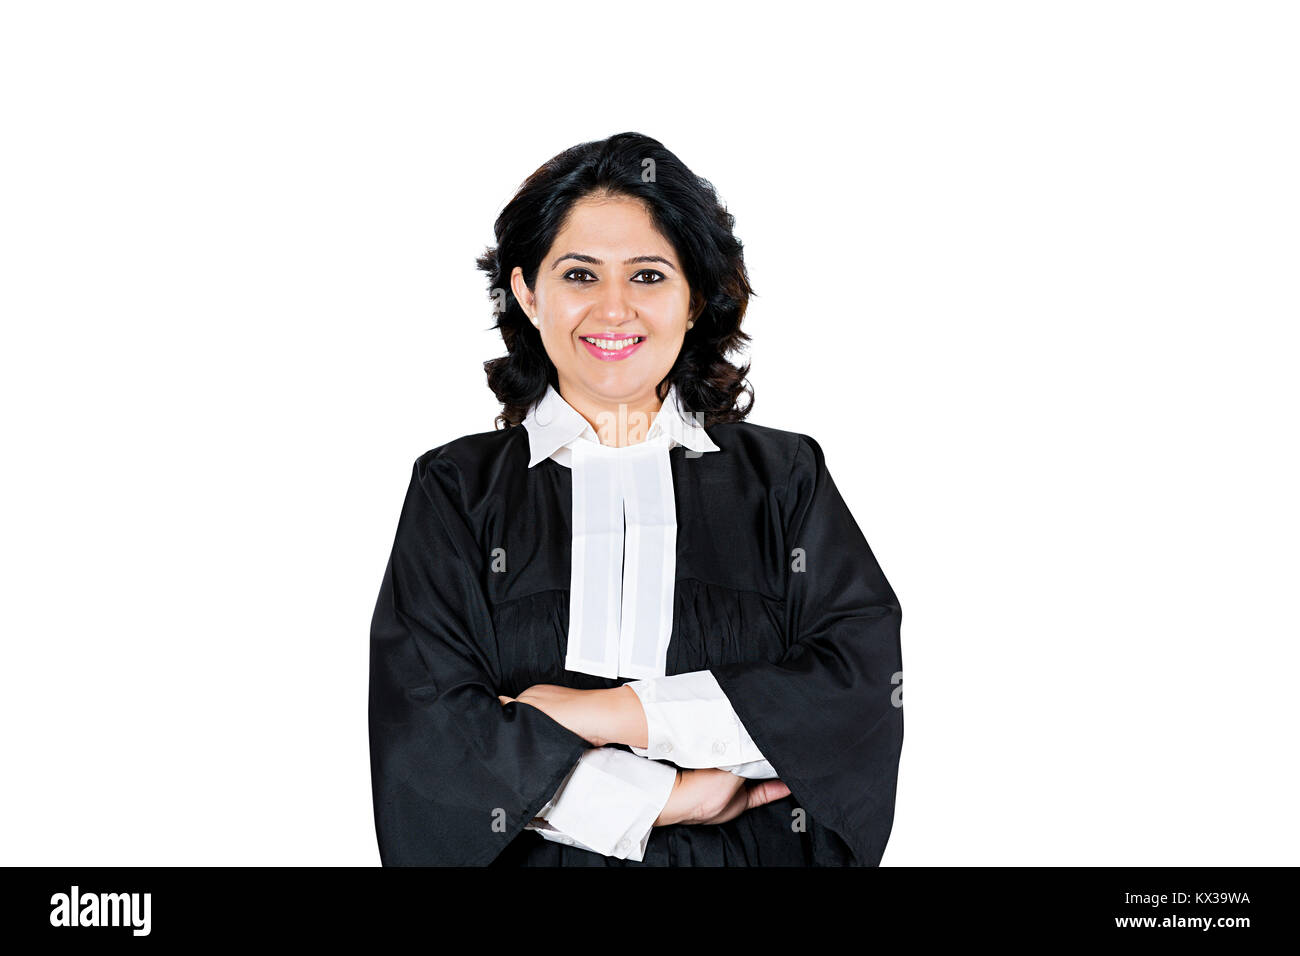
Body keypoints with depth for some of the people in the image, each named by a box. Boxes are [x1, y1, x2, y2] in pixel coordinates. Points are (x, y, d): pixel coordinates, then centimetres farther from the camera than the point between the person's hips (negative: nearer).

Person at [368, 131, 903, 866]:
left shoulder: (783, 478, 1)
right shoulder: (459, 489, -1)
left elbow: (865, 679, -10)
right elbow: (427, 734, -10)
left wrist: (615, 713, -16)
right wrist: (667, 798, -16)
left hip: (755, 854, -1)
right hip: (540, 853, 1)